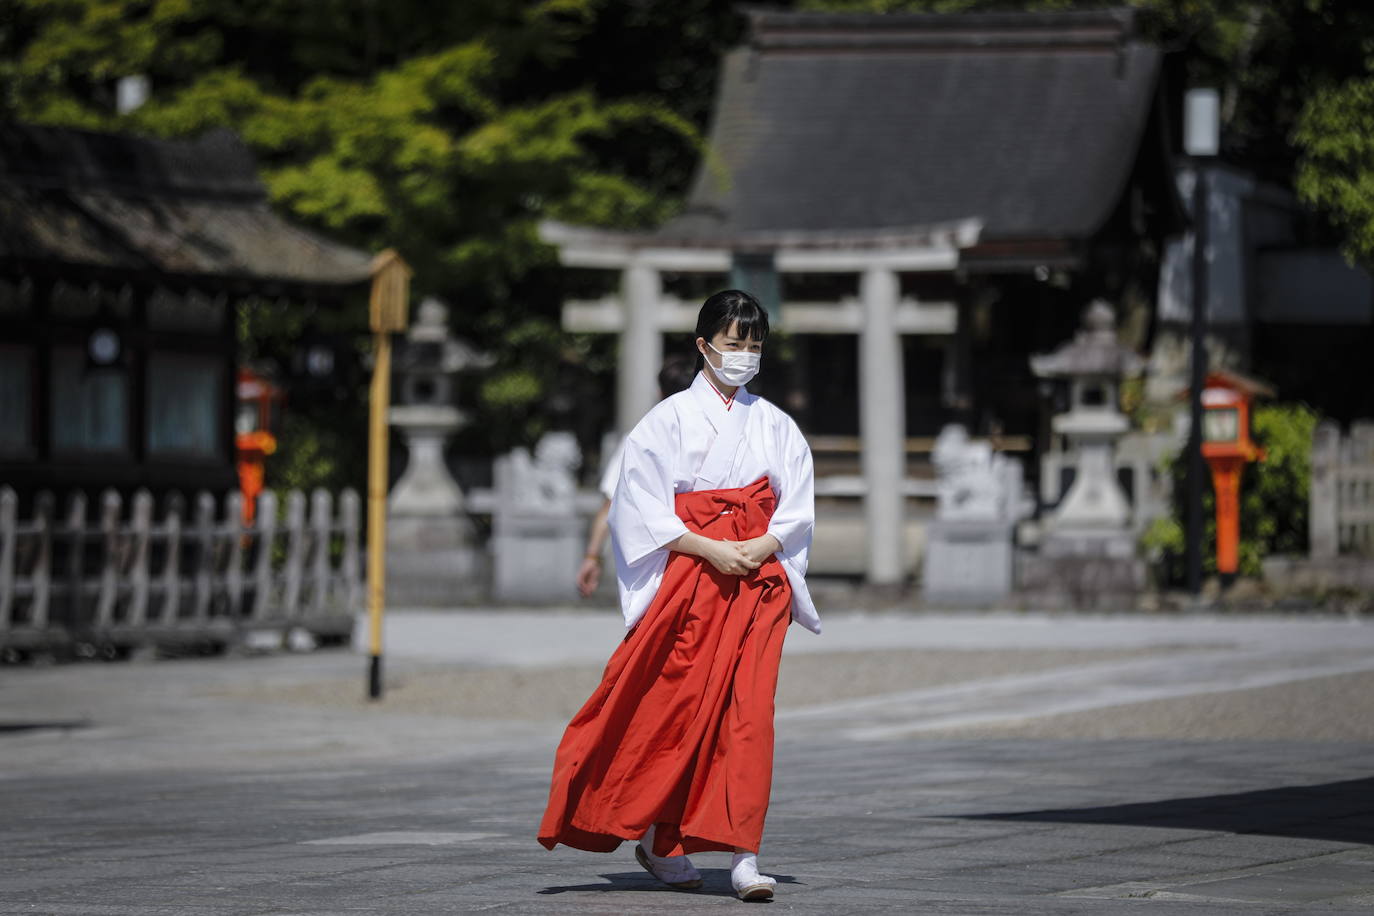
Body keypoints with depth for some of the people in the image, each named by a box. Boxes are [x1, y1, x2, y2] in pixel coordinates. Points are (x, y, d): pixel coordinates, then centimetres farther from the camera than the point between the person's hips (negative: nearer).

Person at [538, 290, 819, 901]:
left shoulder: (775, 426, 12)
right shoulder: (670, 419, 2)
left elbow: (800, 508, 7)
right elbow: (645, 509, -4)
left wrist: (759, 548, -12)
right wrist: (712, 551, -14)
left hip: (762, 576, 2)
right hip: (688, 575, -2)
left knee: (750, 710, -8)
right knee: (676, 705, 0)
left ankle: (743, 856, -13)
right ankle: (654, 837, 19)